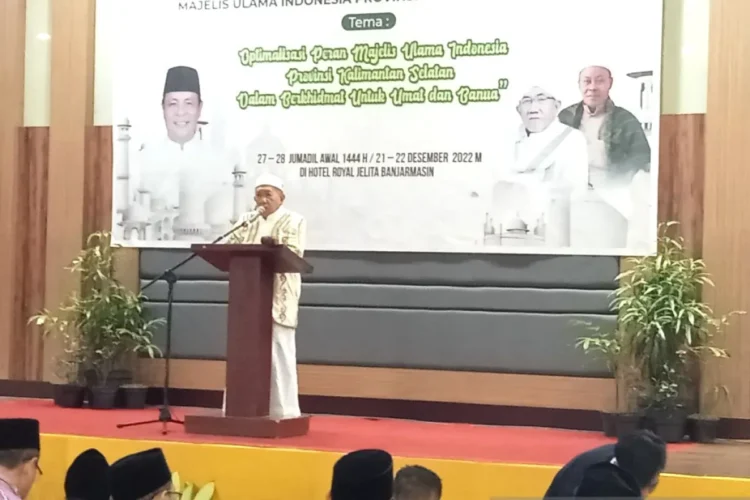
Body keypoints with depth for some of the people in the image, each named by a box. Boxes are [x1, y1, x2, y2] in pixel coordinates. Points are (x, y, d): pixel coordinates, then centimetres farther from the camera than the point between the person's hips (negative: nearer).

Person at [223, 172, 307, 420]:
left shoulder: (294, 221, 4)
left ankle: (283, 411, -2)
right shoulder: (246, 220, 18)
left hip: (278, 301, -4)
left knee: (278, 353, -6)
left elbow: (293, 254, -11)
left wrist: (274, 246, -31)